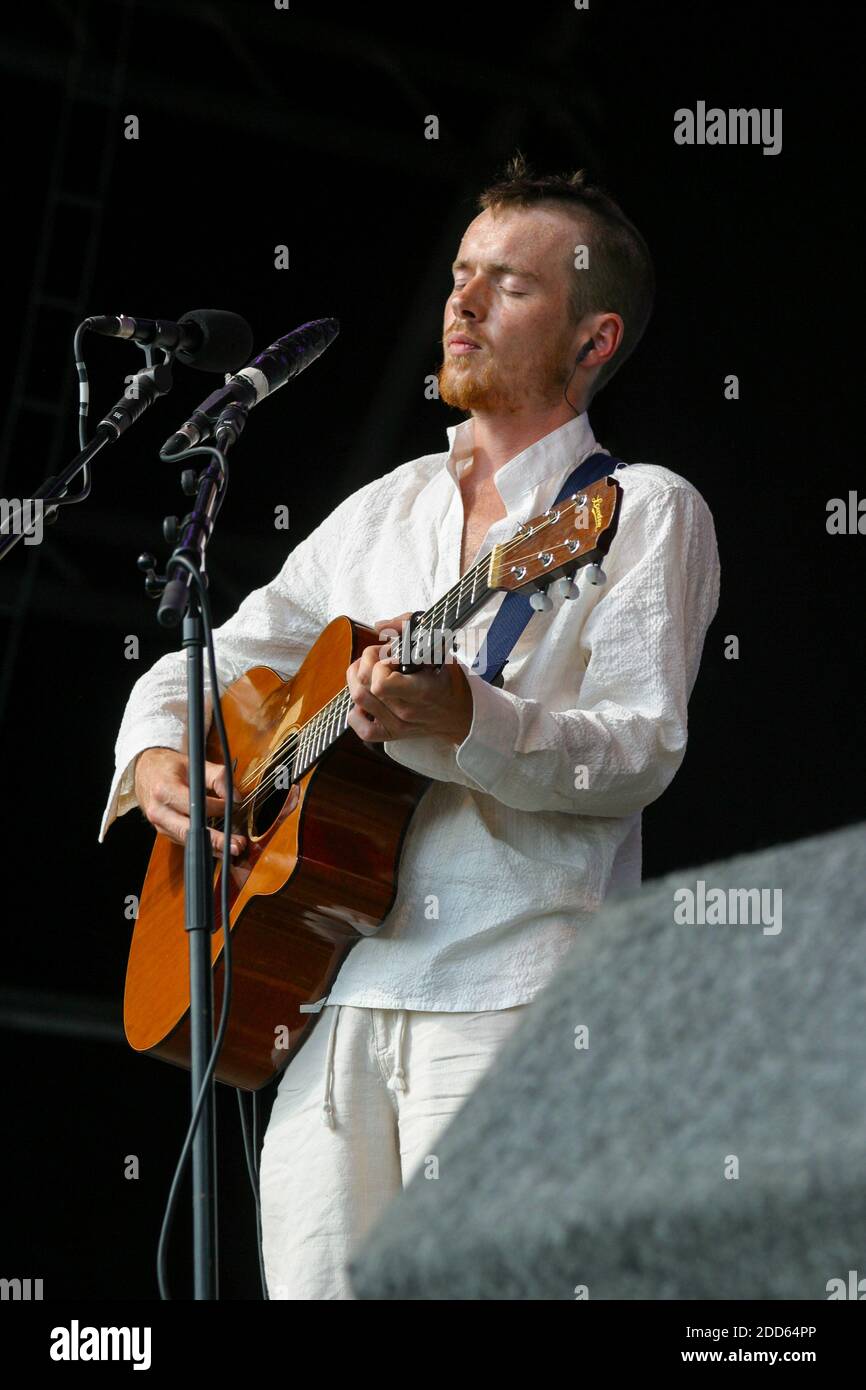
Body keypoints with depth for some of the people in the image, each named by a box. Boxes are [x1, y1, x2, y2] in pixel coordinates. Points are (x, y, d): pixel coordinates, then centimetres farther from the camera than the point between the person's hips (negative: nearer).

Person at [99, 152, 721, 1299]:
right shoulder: (385, 511, 22)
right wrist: (155, 757, 4)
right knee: (311, 1282, -2)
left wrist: (461, 720, -25)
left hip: (513, 997, -5)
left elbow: (641, 753, -8)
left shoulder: (646, 512, 4)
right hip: (331, 992, 5)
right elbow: (206, 665, 26)